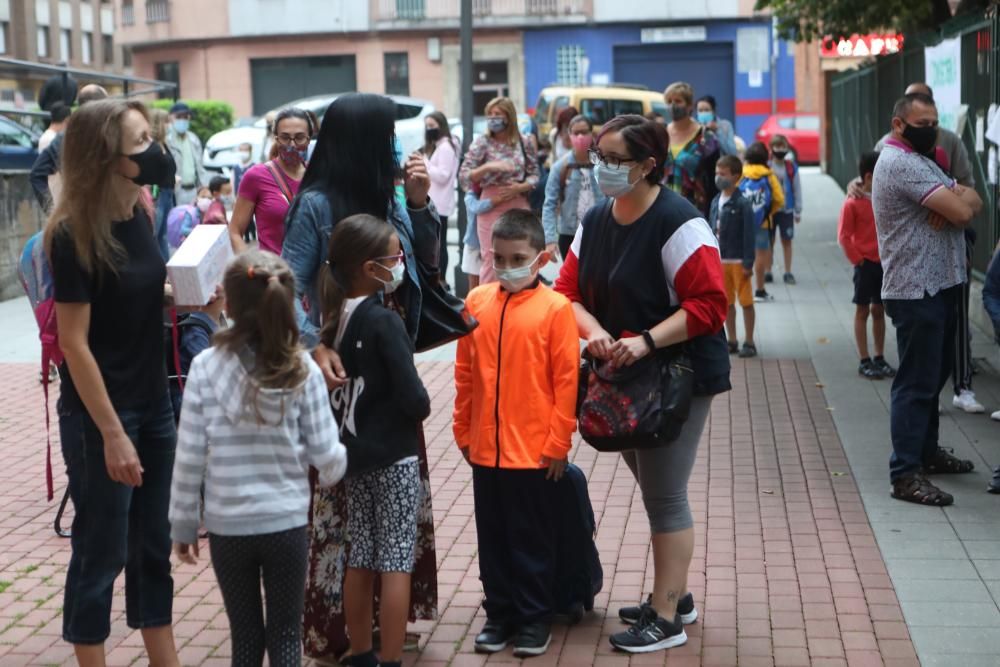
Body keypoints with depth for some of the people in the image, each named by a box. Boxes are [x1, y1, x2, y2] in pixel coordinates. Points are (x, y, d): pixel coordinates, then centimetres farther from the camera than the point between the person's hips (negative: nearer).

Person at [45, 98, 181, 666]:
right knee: (100, 553, 5)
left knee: (154, 545, 15)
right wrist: (112, 433, -19)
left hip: (154, 405, 7)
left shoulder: (140, 214, 2)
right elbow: (74, 342, -18)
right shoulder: (73, 234, -19)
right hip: (99, 414, -7)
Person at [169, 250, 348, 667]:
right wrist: (337, 466, 18)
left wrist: (183, 526, 4)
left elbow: (189, 457, -7)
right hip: (287, 523, 0)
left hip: (227, 526, 0)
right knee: (286, 633, 12)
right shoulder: (303, 371, -9)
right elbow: (326, 456, -6)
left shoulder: (206, 368, -10)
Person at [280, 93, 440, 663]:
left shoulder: (390, 198, 5)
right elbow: (289, 288, -16)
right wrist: (316, 347, -30)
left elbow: (427, 262, 12)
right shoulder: (316, 204, -13)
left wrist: (420, 204, -2)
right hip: (343, 366, -7)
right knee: (342, 491, 1)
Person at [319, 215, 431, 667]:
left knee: (360, 560, 14)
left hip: (354, 451, 7)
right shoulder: (384, 321, -19)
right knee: (396, 563, 0)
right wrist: (423, 408, 0)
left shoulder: (333, 319, 2)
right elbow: (413, 397, -19)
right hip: (394, 455, -7)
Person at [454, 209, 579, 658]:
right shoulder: (476, 301, 2)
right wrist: (463, 431, 9)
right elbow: (464, 374, 8)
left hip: (534, 450, -4)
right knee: (492, 538, 14)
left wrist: (559, 443, -8)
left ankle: (535, 618, 22)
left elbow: (566, 381, -8)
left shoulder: (555, 308, -9)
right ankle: (499, 613, 28)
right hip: (484, 448, 4)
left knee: (533, 540, 9)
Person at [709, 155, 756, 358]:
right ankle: (732, 341, 23)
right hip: (720, 260, 6)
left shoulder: (742, 204, -12)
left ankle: (749, 343, 10)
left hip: (738, 261, -6)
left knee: (746, 301, 2)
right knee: (727, 302, 13)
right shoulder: (716, 202, 6)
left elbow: (749, 234, -13)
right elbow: (712, 232, 10)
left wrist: (748, 263, -15)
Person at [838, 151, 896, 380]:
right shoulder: (853, 203, -11)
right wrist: (857, 260, -9)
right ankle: (864, 361, 8)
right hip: (866, 264, -5)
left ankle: (880, 359, 19)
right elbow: (844, 236, -9)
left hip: (885, 263, 5)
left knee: (879, 310, 12)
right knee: (862, 311, 4)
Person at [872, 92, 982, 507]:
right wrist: (962, 198, 0)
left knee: (933, 376, 19)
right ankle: (905, 474, -6)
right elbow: (962, 211, -23)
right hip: (916, 291, -10)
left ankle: (927, 451, 32)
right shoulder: (901, 163, -16)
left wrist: (956, 200, -14)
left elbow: (972, 202, 9)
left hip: (938, 286, 10)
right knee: (917, 383, -9)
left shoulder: (918, 161, 18)